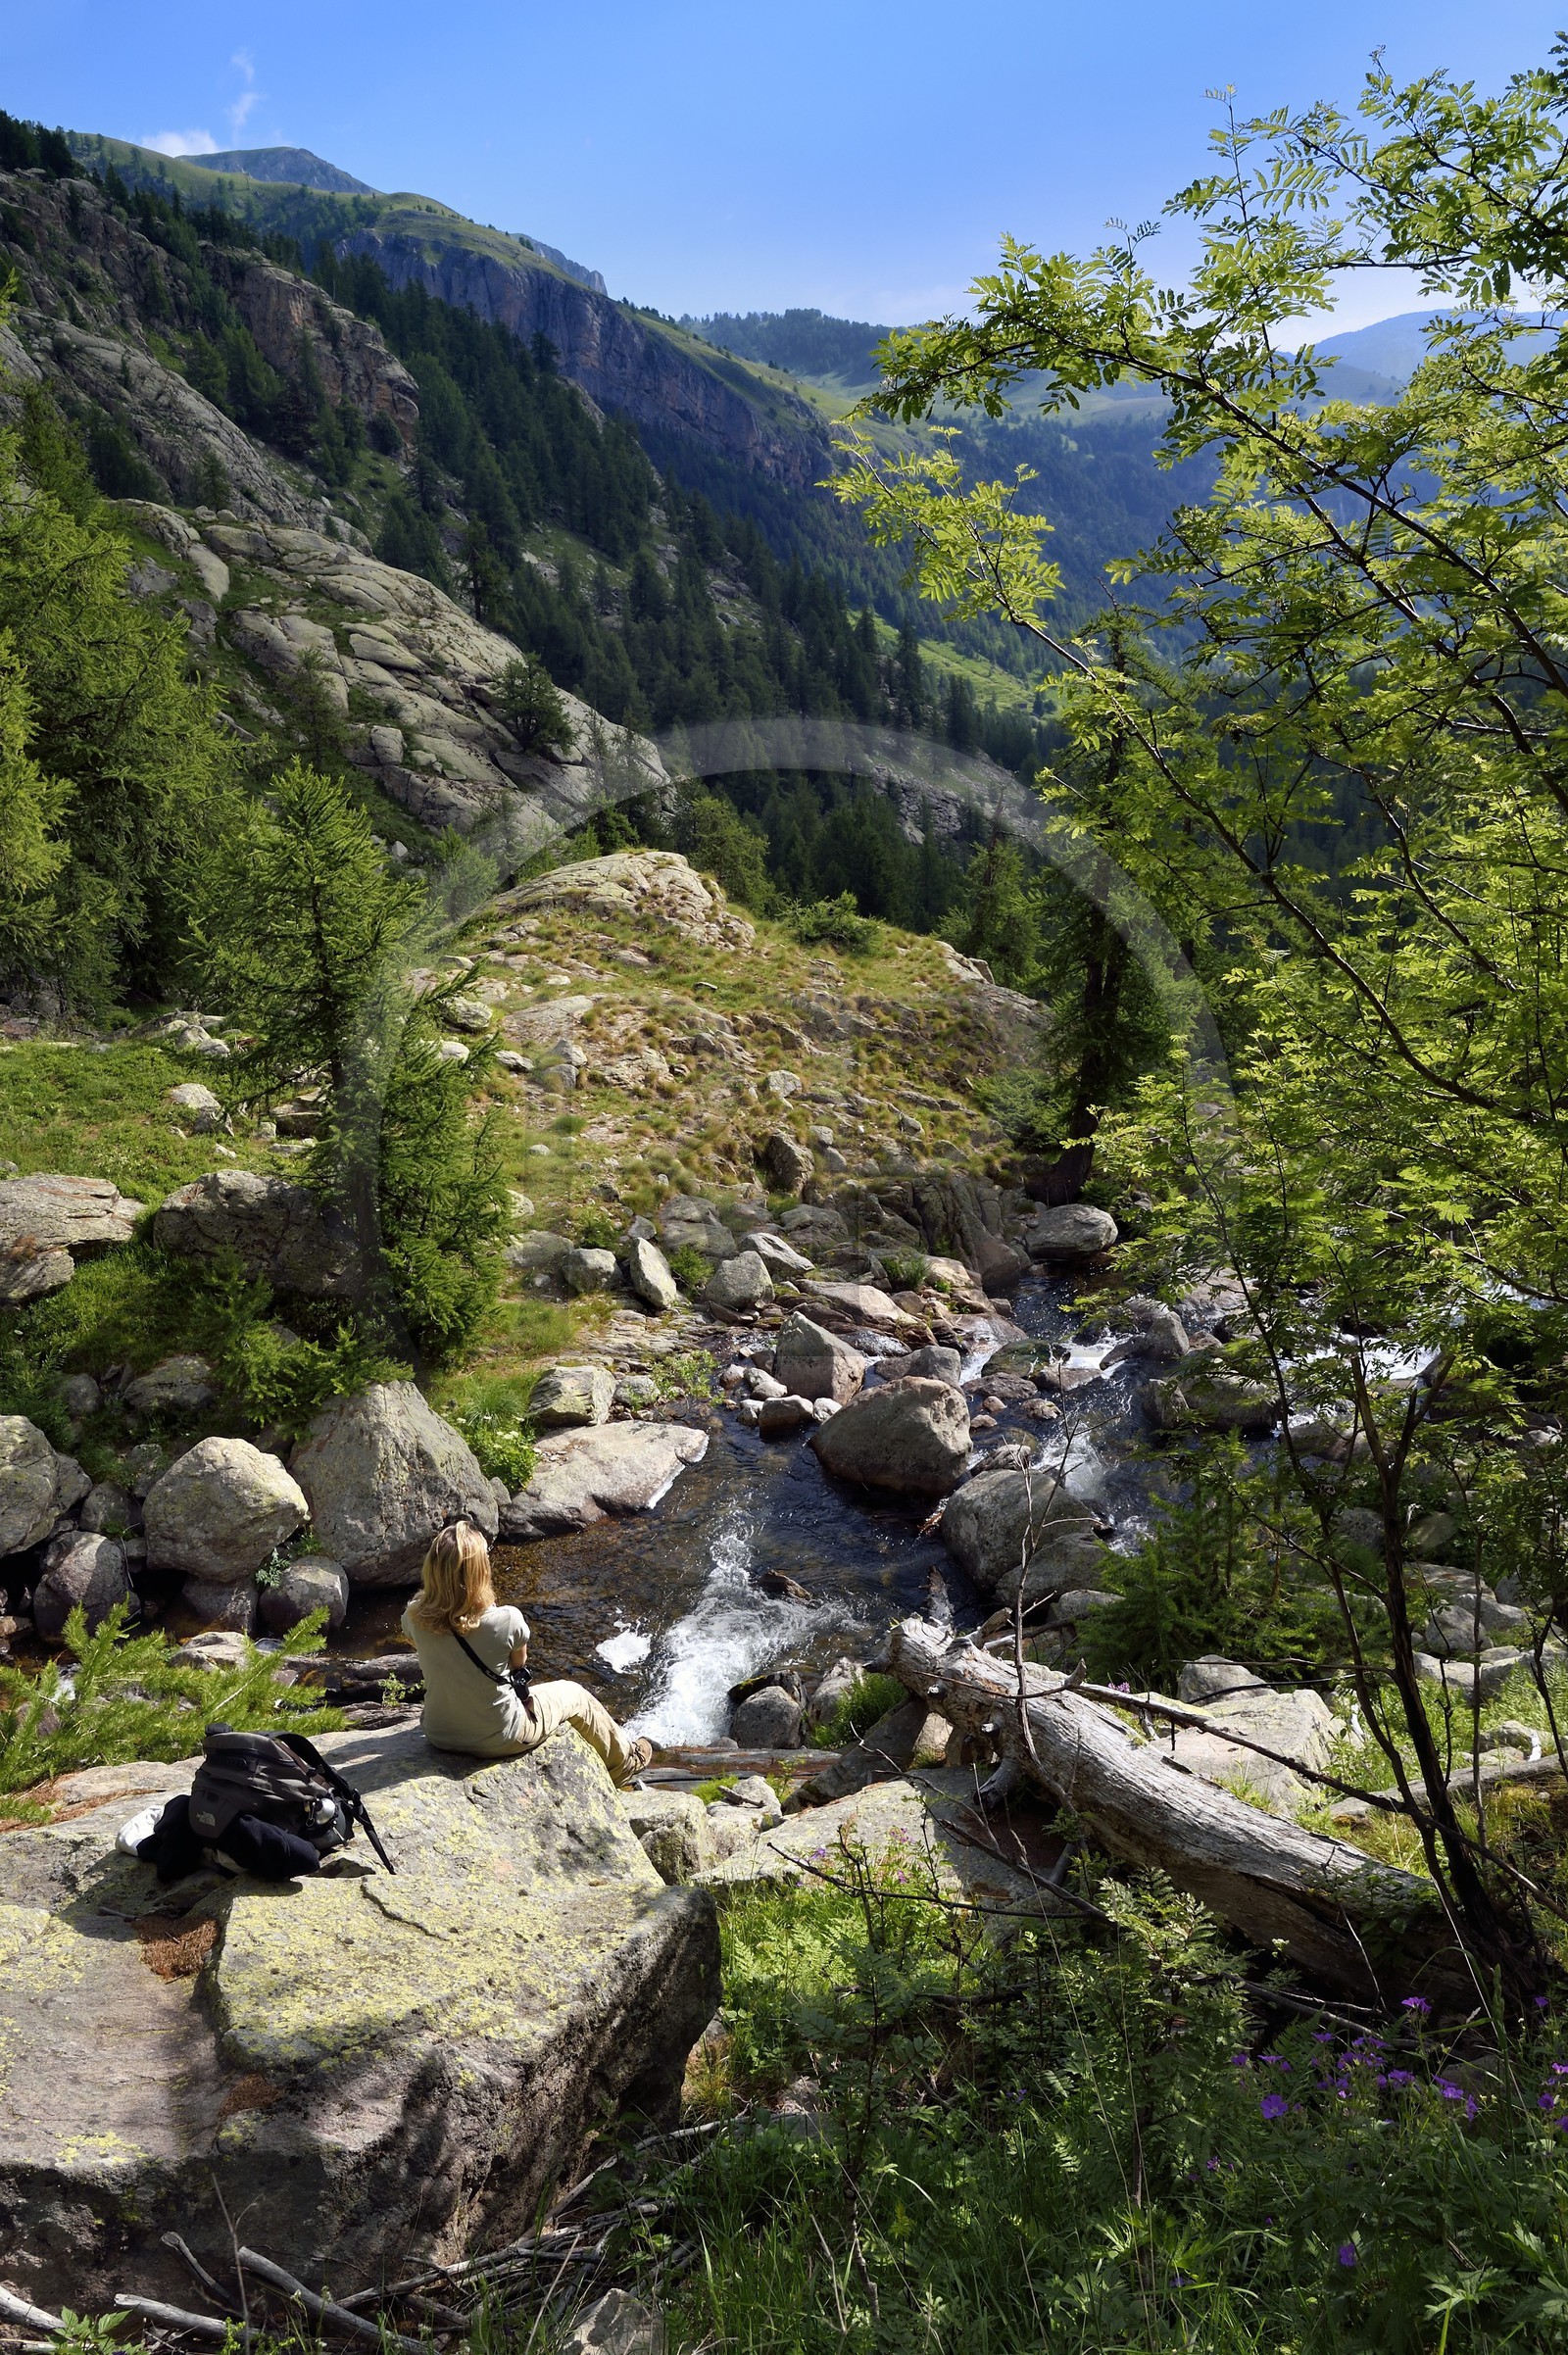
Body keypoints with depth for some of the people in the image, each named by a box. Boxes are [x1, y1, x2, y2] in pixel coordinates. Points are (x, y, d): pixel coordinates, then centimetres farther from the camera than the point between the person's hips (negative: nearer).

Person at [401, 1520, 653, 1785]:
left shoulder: (415, 1616, -19)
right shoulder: (506, 1620, -30)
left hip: (438, 1736, 5)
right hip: (498, 1740, -4)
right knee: (575, 1694, 21)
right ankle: (625, 1763, 48)